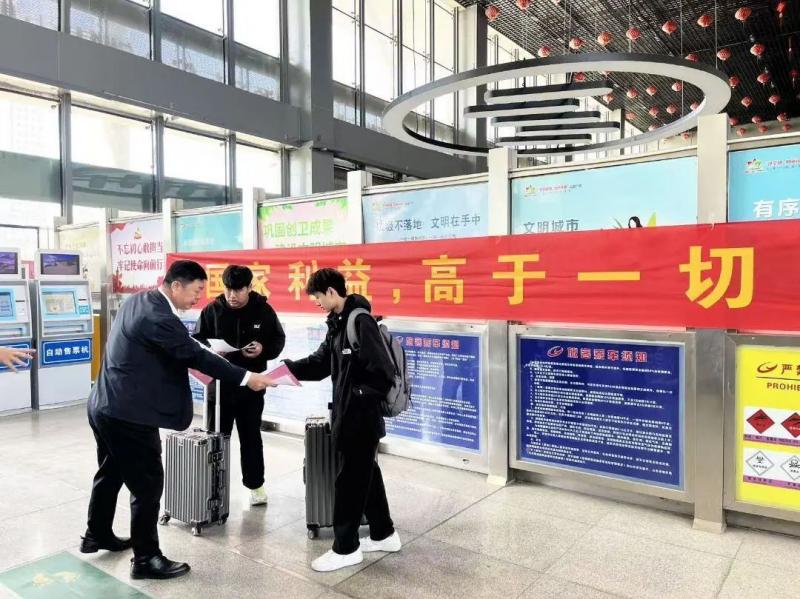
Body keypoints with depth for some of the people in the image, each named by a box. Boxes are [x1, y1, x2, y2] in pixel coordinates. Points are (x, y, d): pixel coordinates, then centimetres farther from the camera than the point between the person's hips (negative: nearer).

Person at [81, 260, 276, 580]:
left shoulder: (138, 300, 6)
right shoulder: (158, 317, -24)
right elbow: (195, 355, -23)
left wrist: (203, 353, 9)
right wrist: (247, 378, -19)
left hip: (106, 406, 11)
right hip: (128, 414, -11)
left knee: (110, 473, 26)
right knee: (147, 484, 2)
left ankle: (97, 535, 44)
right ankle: (145, 558, 15)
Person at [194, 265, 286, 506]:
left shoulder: (263, 310, -6)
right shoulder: (212, 310, -5)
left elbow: (279, 339, 3)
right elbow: (197, 341, 1)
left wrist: (263, 349, -17)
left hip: (251, 384, 0)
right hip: (219, 383, 0)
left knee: (251, 436, 12)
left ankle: (255, 484, 26)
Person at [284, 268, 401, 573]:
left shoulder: (361, 321, -20)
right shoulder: (338, 322, 9)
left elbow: (383, 372, -23)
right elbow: (321, 362, 12)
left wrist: (360, 398, -17)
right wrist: (288, 368, 0)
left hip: (361, 417, -9)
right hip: (349, 414, 9)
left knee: (350, 480, 2)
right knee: (365, 474, 18)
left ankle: (346, 548, 18)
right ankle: (384, 534, 33)